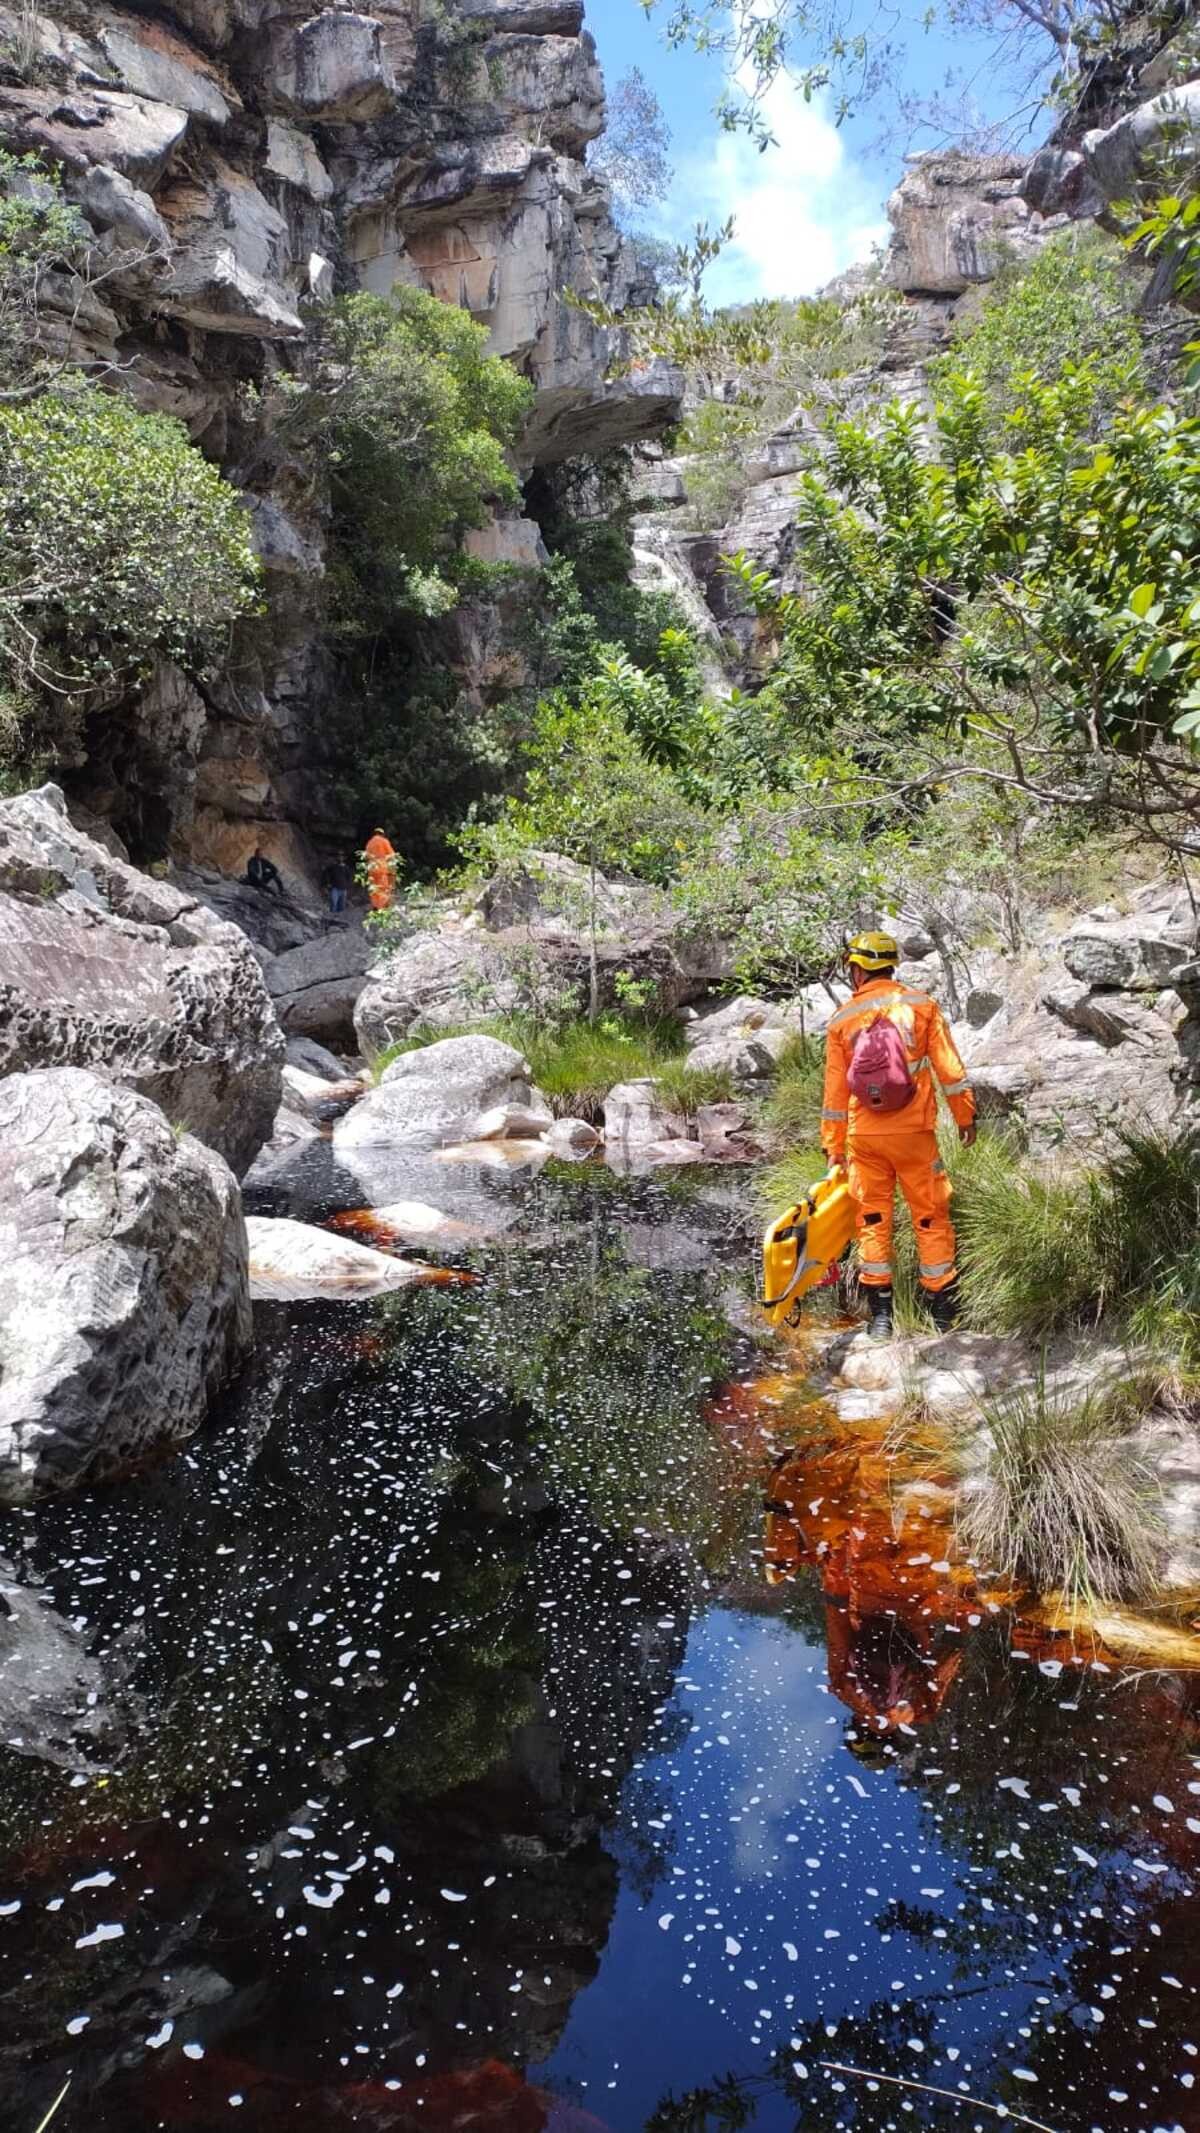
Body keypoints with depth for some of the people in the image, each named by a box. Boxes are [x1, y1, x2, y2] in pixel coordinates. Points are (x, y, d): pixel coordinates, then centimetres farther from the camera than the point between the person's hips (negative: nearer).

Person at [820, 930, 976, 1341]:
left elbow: (834, 1091, 4)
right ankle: (942, 1312, 14)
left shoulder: (841, 1021, 2)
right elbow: (949, 1068, -2)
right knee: (931, 1217, 8)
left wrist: (834, 1147, 11)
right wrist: (965, 1114, 9)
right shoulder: (922, 1006, -1)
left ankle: (881, 1316, 10)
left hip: (865, 1137, 1)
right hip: (914, 1133, -1)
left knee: (873, 1220, 9)